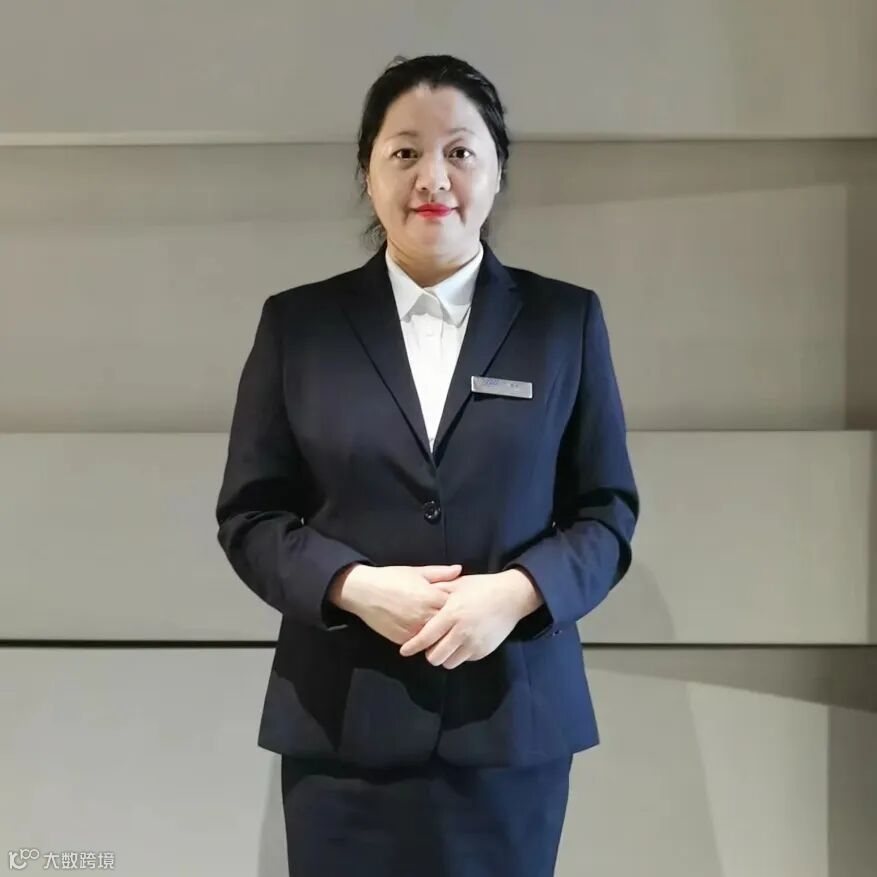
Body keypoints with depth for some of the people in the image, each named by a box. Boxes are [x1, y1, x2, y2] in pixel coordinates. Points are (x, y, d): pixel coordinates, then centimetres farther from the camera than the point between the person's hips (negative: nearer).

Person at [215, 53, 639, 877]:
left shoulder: (566, 319, 4)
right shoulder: (298, 322, 4)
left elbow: (608, 511, 4)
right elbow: (248, 515, 4)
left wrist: (516, 591, -14)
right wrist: (353, 586, -13)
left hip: (512, 718, 0)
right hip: (344, 722, 0)